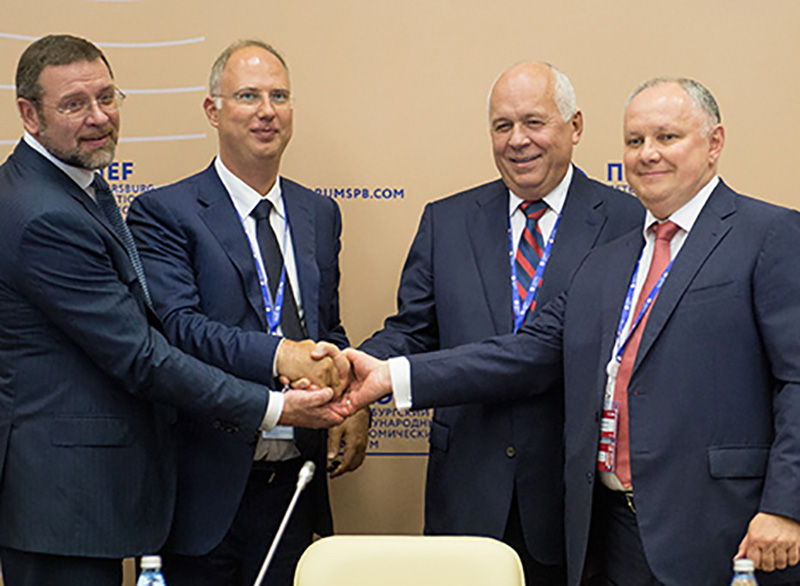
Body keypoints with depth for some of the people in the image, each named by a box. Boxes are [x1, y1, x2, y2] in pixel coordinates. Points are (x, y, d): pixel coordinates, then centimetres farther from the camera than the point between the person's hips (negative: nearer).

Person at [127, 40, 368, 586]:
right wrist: (280, 356, -32)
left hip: (295, 486, 5)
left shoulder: (320, 214, 13)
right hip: (207, 490, -5)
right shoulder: (163, 213, -6)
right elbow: (177, 327, -18)